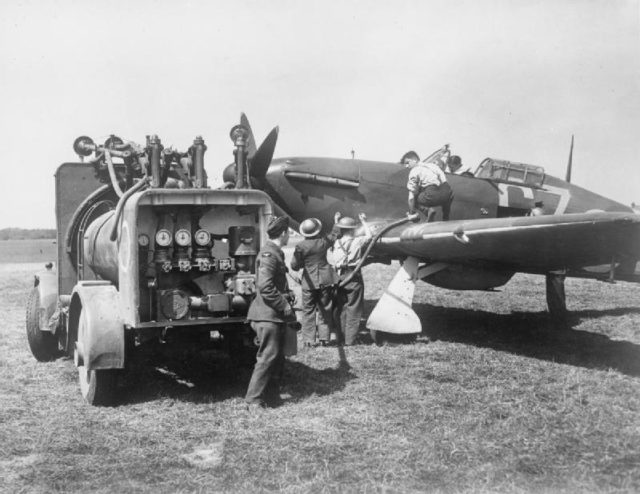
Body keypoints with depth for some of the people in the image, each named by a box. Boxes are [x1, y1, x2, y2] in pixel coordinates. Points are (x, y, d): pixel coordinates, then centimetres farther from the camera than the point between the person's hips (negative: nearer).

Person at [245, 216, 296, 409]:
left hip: (276, 315, 10)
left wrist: (286, 304, 15)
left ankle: (272, 397, 20)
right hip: (267, 315, -10)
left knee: (278, 357, 13)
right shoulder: (268, 254, -16)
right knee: (268, 356, -8)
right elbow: (265, 287, -24)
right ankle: (253, 400, -3)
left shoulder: (276, 253, 17)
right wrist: (285, 306, -19)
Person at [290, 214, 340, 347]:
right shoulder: (323, 241, -4)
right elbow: (334, 235, 18)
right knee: (325, 310, 12)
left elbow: (294, 266, -7)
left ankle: (308, 339, 5)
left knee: (308, 311, 7)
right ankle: (324, 338, 13)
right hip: (326, 280, 3)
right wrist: (336, 222, 34)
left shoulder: (301, 246, -13)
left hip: (309, 281, -2)